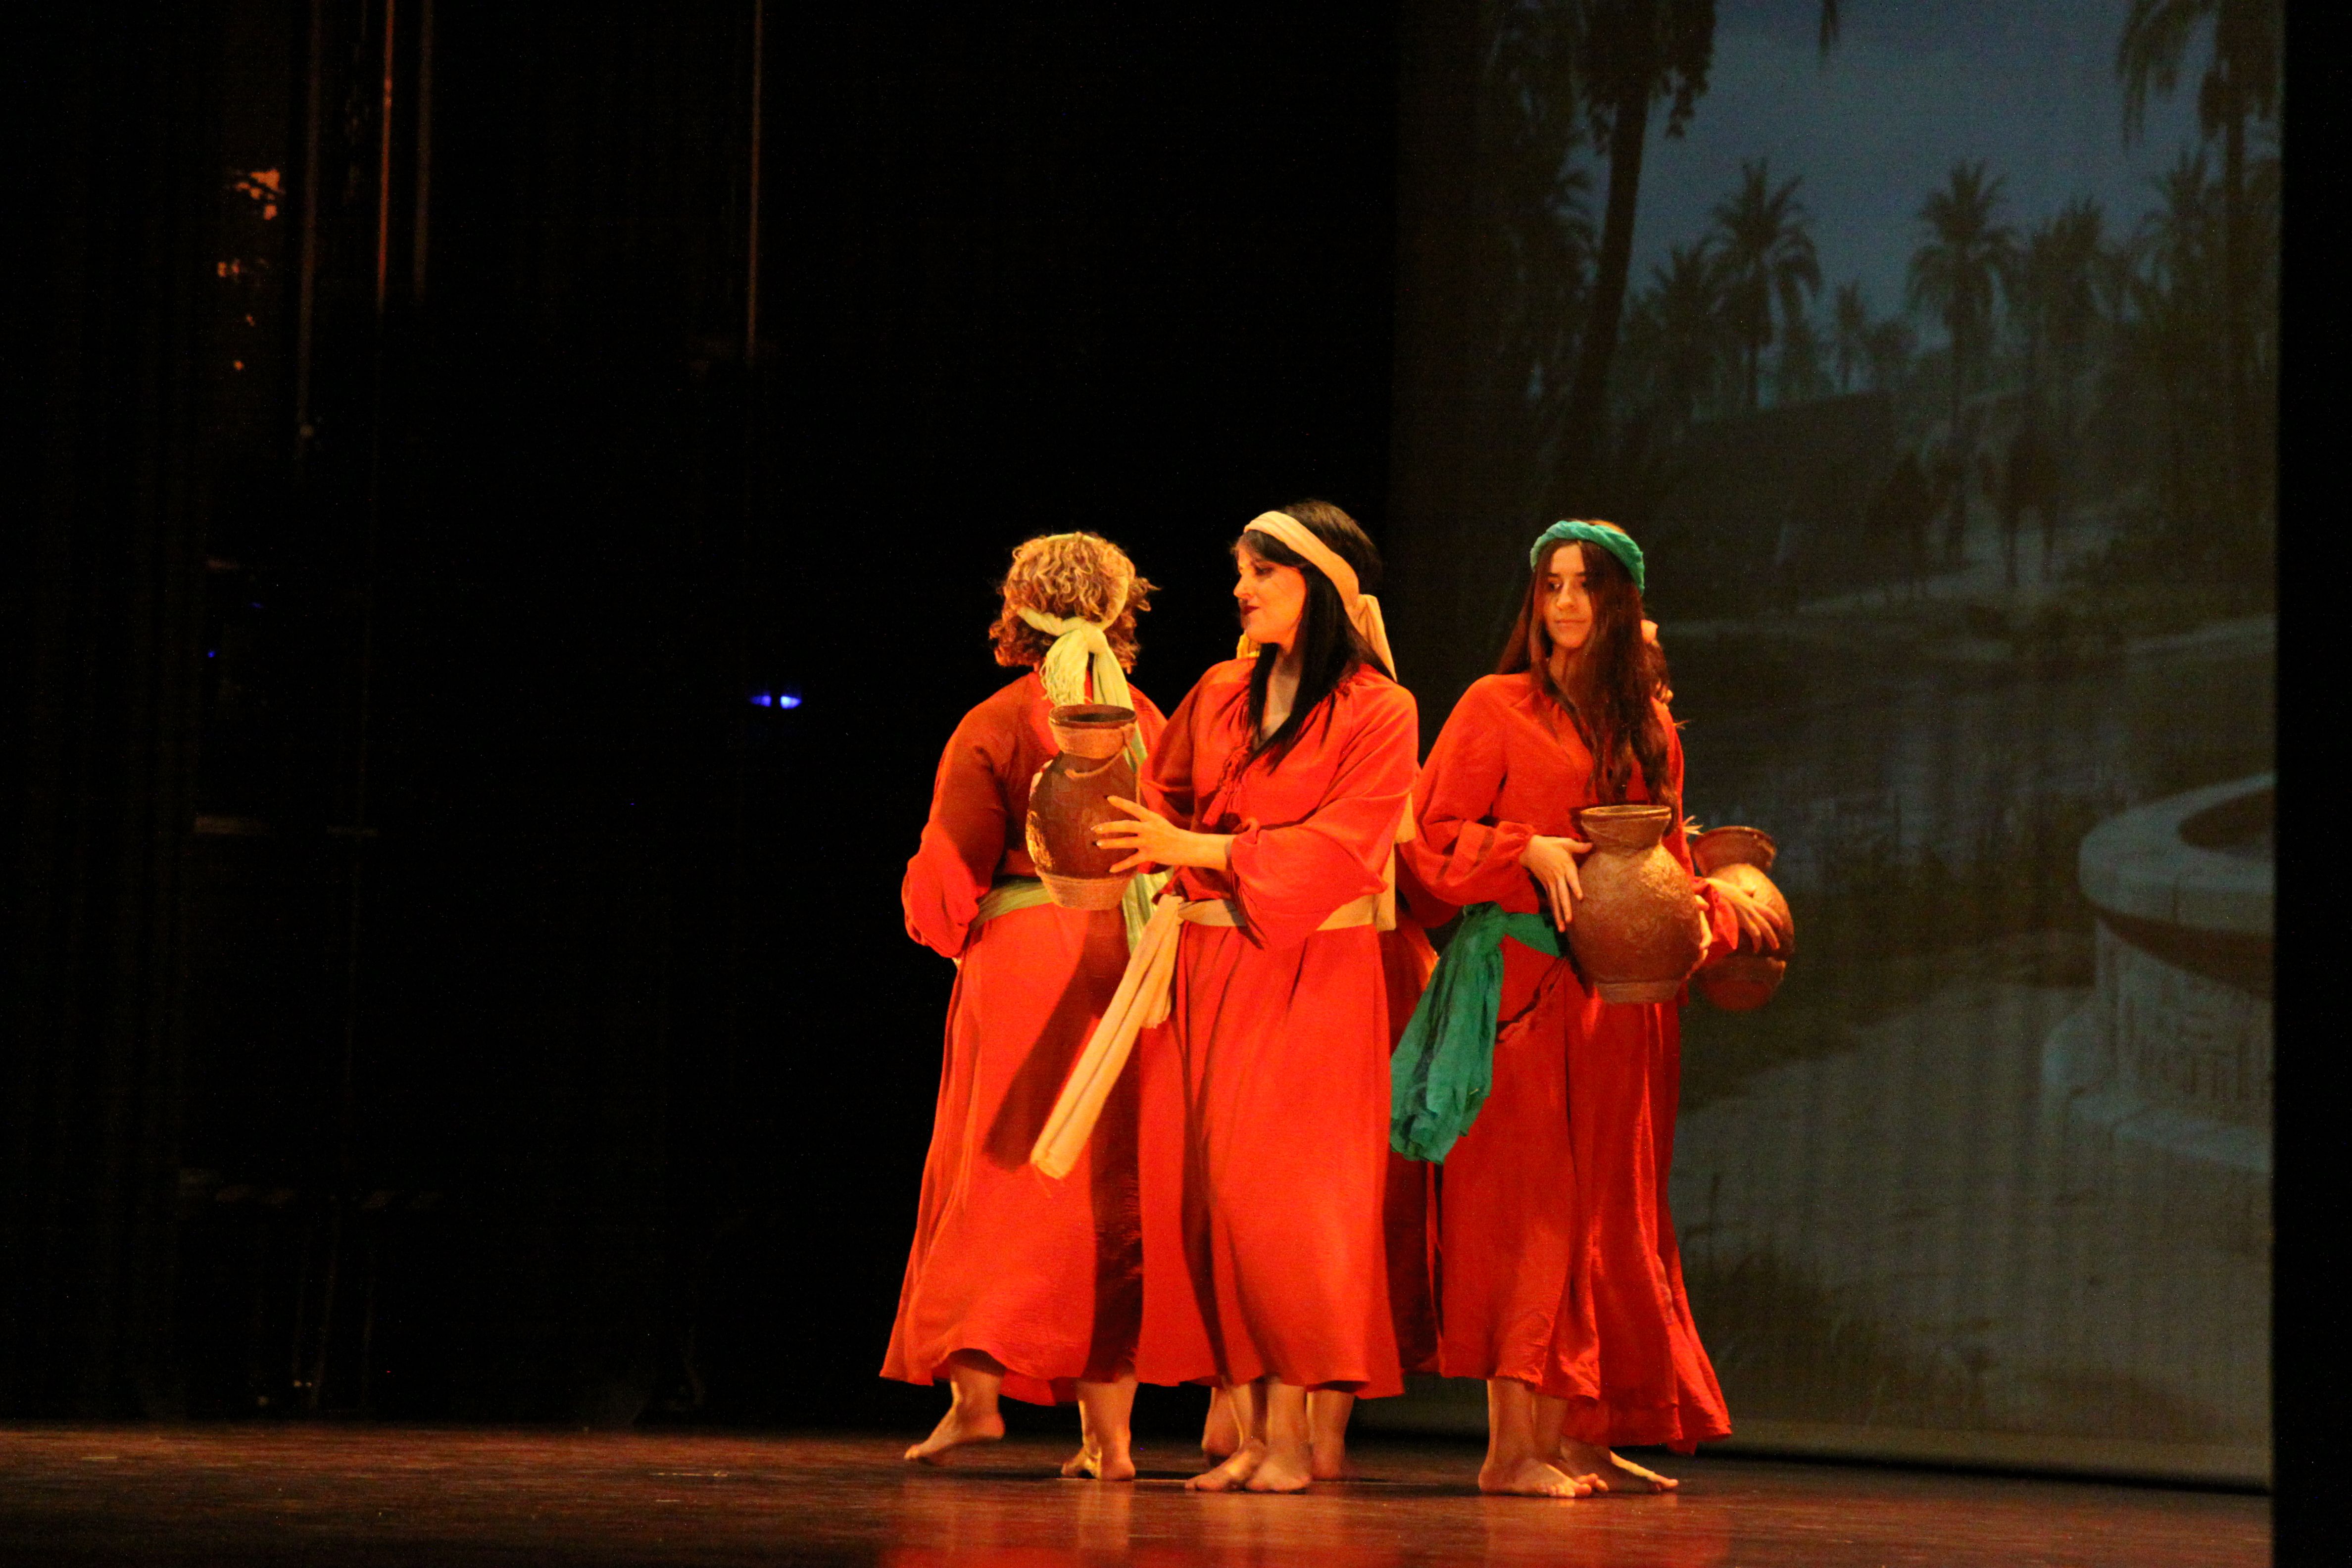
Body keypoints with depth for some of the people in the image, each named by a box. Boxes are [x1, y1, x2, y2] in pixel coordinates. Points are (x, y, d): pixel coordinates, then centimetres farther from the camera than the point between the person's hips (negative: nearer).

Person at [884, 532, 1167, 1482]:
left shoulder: (994, 727, -2)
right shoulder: (1150, 722, 7)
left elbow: (951, 875, -5)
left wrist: (953, 933, 13)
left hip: (1023, 951, -3)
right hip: (1133, 962, 3)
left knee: (1000, 1179, 3)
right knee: (1110, 1191, 6)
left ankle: (976, 1392, -10)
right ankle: (1107, 1429, 4)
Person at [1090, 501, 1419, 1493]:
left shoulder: (1378, 711, -1)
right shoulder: (1220, 696, 15)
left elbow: (1337, 848, -10)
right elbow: (1164, 793, 21)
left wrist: (1197, 850, -16)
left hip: (1307, 972, -5)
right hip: (1205, 966, 5)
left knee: (1272, 1192, -11)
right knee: (1201, 1185, -2)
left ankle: (1296, 1436, -7)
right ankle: (1250, 1433, 0)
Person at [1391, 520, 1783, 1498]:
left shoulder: (1649, 729, 16)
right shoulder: (1500, 708, 2)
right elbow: (1431, 838, -3)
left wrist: (1711, 912, 1)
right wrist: (1530, 851, -18)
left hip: (1620, 993, 6)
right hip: (1523, 979, -6)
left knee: (1607, 1206, 5)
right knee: (1525, 1196, -10)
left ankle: (1581, 1438, 10)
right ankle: (1512, 1445, -9)